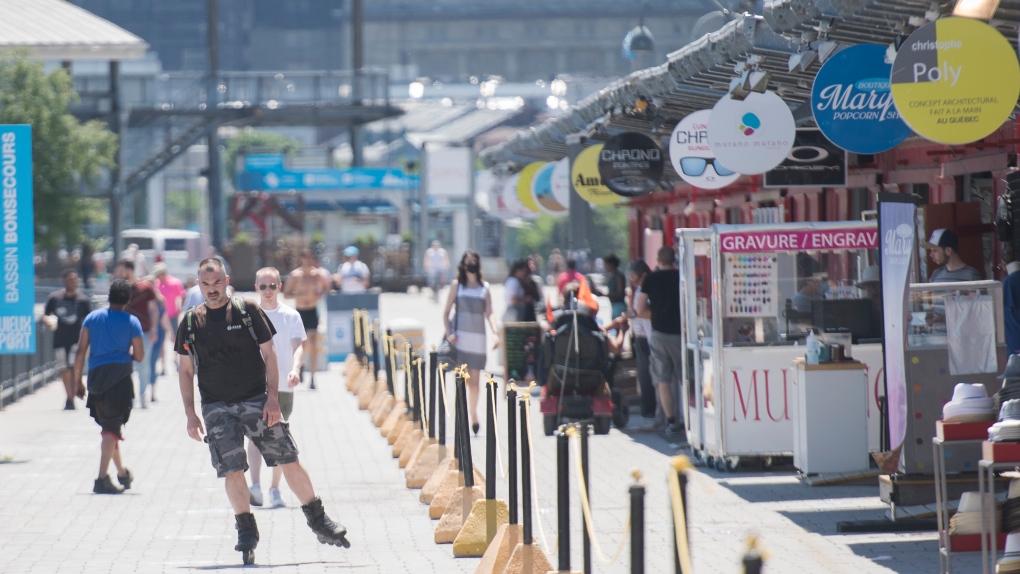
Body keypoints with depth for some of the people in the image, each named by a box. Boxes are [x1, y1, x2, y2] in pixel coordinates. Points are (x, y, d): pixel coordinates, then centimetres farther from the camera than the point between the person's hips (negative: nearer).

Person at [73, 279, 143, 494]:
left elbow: (81, 351, 3)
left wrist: (77, 380, 8)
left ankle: (122, 473, 33)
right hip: (120, 377, -4)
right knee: (112, 429, -5)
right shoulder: (131, 322, -1)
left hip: (95, 377, 4)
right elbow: (139, 356, 0)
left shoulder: (92, 317, 7)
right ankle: (102, 478, -16)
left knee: (109, 427, 19)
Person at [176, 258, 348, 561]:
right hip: (217, 408, 1)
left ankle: (318, 521, 9)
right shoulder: (190, 322, 5)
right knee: (232, 470, -6)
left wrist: (272, 397, -7)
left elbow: (269, 355, 2)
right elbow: (185, 370, 10)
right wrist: (191, 414, 3)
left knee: (289, 460, -2)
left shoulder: (248, 310, 0)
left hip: (257, 401, -1)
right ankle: (246, 530, 7)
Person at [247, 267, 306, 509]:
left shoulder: (291, 316, 3)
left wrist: (295, 370, -26)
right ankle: (255, 486, -25)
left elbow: (298, 346, -8)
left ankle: (275, 490, 15)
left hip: (283, 385, 0)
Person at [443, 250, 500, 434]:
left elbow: (489, 313, 5)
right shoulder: (457, 285, 4)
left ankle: (473, 415, 18)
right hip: (460, 337, -2)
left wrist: (495, 332, -10)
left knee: (474, 379, 6)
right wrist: (449, 333, -8)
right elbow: (446, 312, 4)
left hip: (478, 337, 2)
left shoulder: (484, 287, 8)